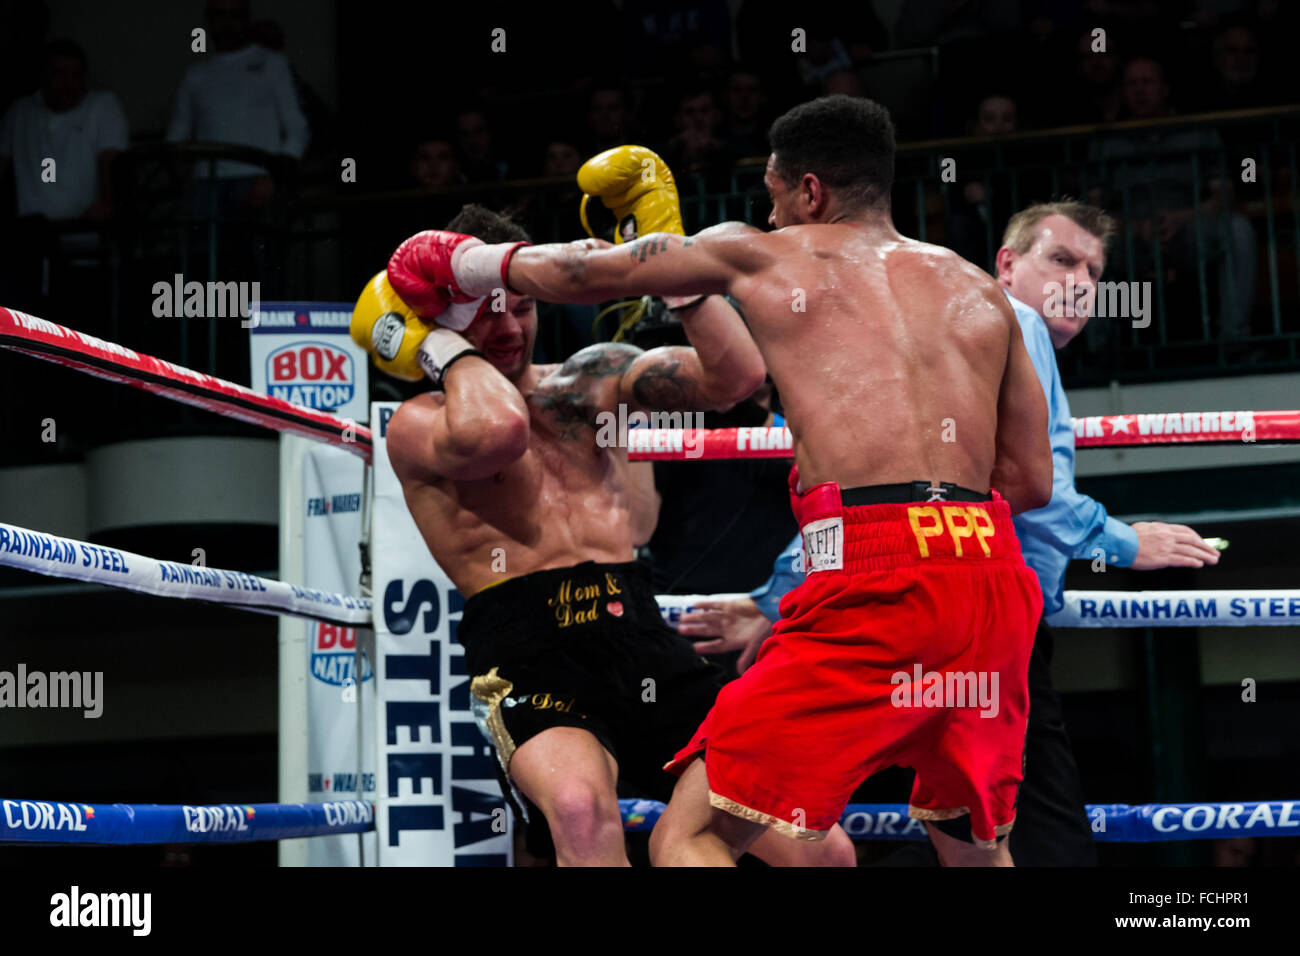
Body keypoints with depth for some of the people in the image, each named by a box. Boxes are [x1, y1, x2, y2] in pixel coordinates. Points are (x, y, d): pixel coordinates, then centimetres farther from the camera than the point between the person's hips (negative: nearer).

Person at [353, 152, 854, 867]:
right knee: (581, 807, -39)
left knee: (821, 851, -4)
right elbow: (496, 431, -20)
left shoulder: (591, 378, 20)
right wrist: (446, 347, -1)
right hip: (528, 655, -4)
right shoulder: (419, 423, 6)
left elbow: (735, 375, 7)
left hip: (643, 643, 5)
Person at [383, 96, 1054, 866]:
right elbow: (1033, 479, 20)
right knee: (978, 850, 26)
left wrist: (466, 263, 43)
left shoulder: (763, 256, 13)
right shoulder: (981, 291, 21)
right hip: (995, 578, 5)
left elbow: (582, 273, 25)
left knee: (689, 839, -2)